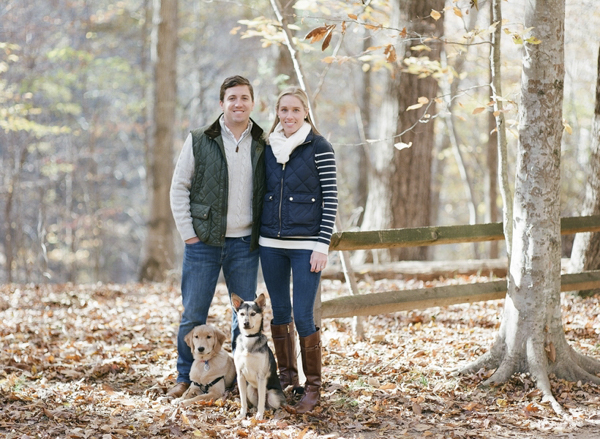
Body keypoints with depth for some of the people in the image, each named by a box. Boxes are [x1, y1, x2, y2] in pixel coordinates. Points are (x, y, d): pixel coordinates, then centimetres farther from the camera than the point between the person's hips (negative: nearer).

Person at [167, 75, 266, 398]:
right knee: (193, 314, 2)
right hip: (204, 242, -2)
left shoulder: (262, 145, 6)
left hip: (245, 244, 2)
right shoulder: (199, 141, 0)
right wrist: (187, 233, -4)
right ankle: (186, 378, 14)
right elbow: (179, 187, 1)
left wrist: (263, 233, 4)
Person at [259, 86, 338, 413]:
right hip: (271, 244, 5)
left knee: (303, 316, -8)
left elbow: (331, 198, -6)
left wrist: (322, 245, -11)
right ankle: (286, 377, 24)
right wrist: (257, 234, 13)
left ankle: (313, 387, 3)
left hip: (305, 245, -5)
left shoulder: (319, 148, -4)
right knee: (280, 312, 11)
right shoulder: (268, 148, 9)